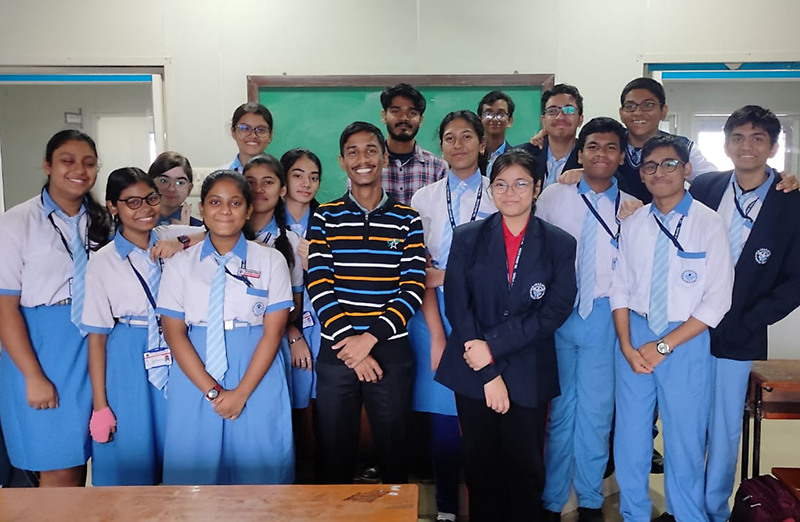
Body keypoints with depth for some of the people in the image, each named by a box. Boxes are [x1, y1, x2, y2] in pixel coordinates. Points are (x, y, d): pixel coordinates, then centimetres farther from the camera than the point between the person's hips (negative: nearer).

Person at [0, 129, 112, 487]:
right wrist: (34, 376, -13)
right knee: (59, 473, 1)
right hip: (42, 349, -4)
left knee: (80, 460, 12)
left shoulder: (101, 221, 8)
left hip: (93, 347, 4)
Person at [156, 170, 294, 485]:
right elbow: (174, 332, -2)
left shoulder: (271, 261, 1)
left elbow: (274, 330, -4)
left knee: (257, 470, 4)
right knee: (195, 468, 7)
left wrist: (242, 392, -12)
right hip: (195, 378, 1)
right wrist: (211, 390, -12)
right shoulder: (180, 264, 4)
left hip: (257, 377, -1)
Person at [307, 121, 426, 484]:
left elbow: (413, 289, -5)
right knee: (335, 455, 12)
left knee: (393, 454, 11)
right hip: (336, 353, 1)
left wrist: (369, 338, -15)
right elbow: (318, 287, -4)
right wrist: (347, 343, -13)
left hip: (391, 352, 0)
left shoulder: (406, 220, 3)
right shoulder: (325, 218, 4)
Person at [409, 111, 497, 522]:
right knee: (444, 414, 2)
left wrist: (451, 276, -8)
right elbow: (420, 273, 1)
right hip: (435, 314, 1)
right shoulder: (424, 198, 7)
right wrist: (437, 337, -8)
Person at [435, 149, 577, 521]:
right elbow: (457, 306, -5)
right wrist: (489, 375, -11)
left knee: (526, 470, 9)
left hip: (529, 375, 0)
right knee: (480, 466, 11)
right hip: (473, 373, 1)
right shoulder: (466, 238, 1)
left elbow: (555, 311, -8)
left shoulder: (560, 245, 0)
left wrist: (493, 346, -16)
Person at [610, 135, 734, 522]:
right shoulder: (632, 224, 3)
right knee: (630, 433, 12)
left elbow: (717, 300, -10)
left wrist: (664, 346, -12)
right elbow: (620, 288, 6)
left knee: (685, 438, 7)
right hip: (634, 335, 3)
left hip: (686, 340, -3)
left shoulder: (709, 224, -8)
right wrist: (626, 345, -6)